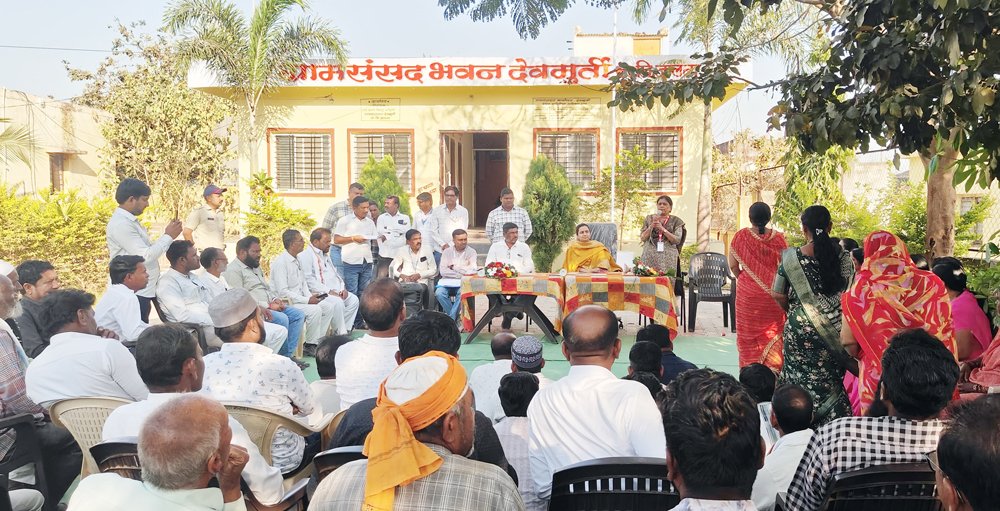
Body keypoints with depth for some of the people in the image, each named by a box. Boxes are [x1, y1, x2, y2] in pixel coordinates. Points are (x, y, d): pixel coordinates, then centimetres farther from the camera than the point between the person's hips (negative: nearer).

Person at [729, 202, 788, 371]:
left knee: (748, 332, 11)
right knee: (772, 332, 11)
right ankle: (772, 370, 12)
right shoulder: (777, 238, -5)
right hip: (772, 292, 1)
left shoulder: (741, 236, -6)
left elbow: (733, 265, -3)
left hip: (747, 292, 0)